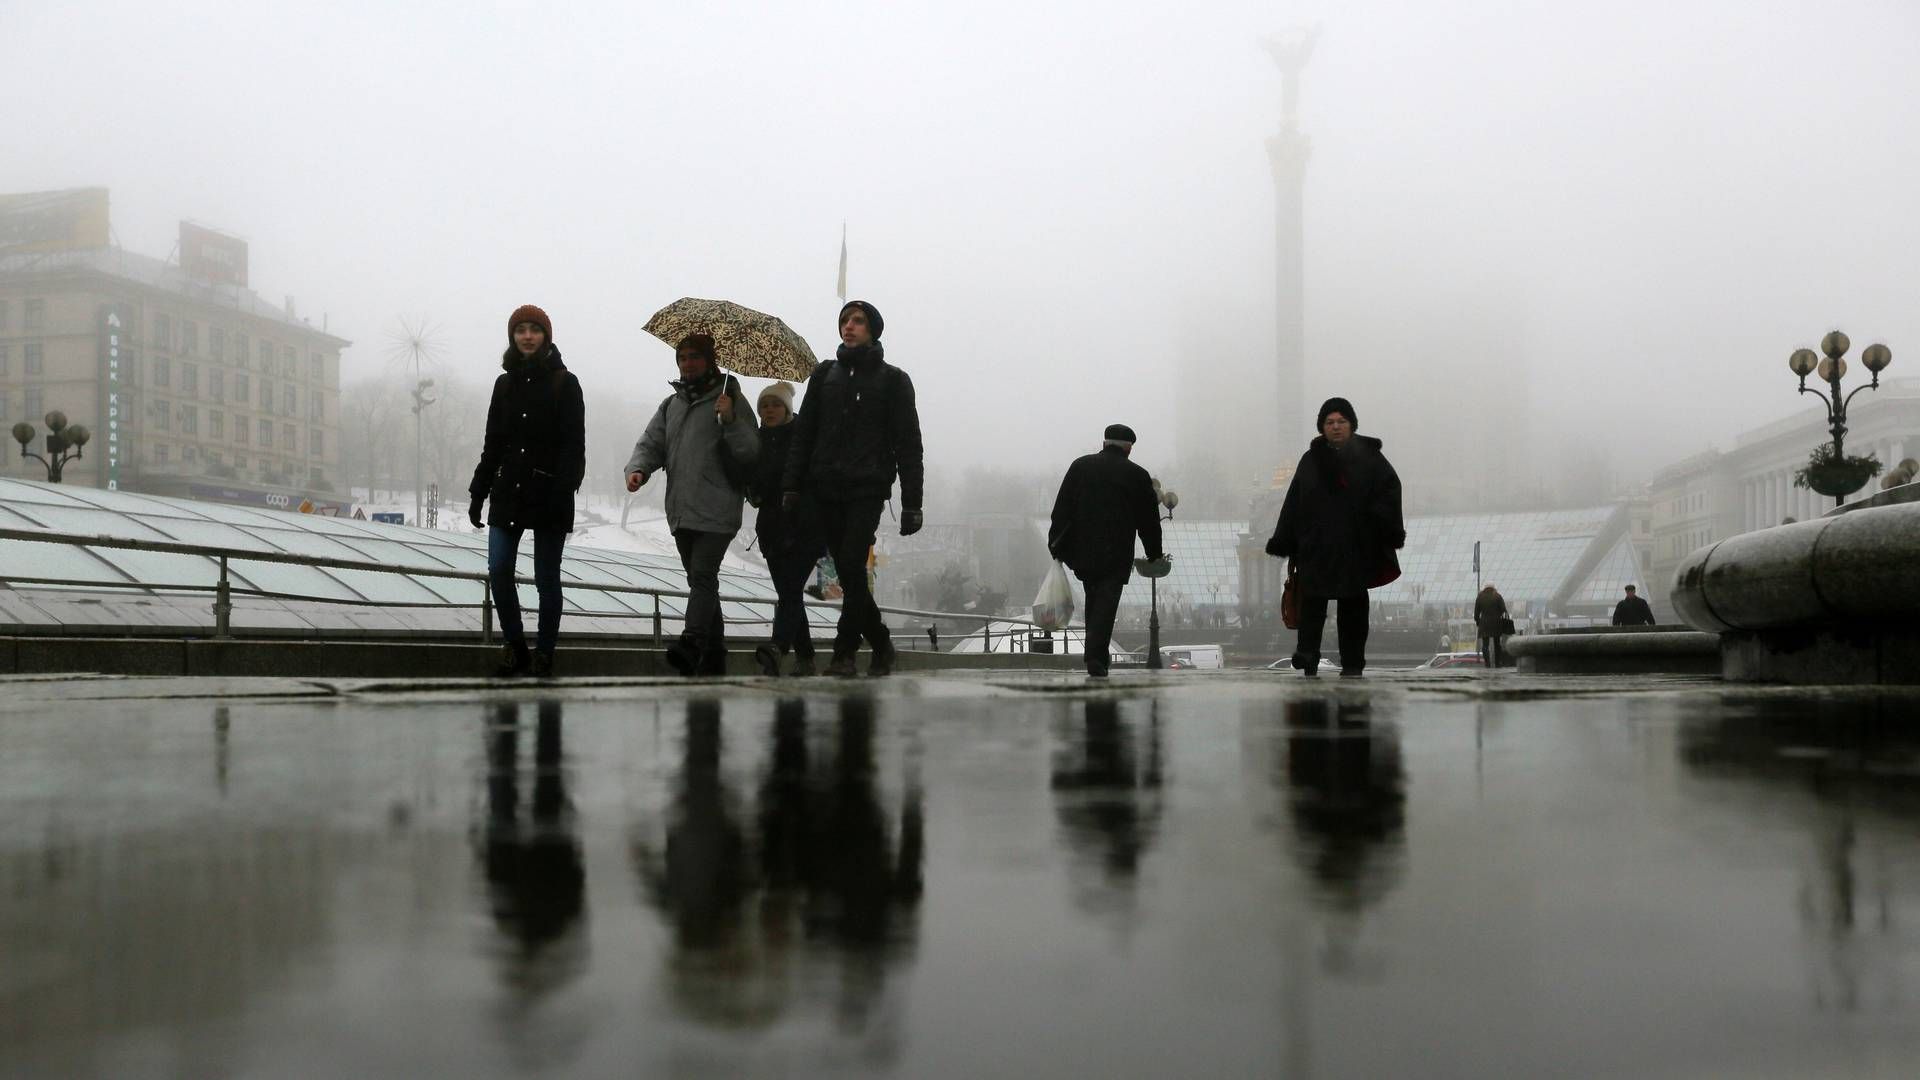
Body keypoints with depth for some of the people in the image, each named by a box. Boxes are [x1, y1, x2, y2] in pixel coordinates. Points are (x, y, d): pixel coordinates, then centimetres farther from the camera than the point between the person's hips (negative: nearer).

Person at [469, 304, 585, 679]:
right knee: (498, 569, -5)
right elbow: (493, 443, 15)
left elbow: (573, 444, -8)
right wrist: (478, 492, 11)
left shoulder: (564, 383, -1)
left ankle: (544, 654, 12)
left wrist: (563, 488, -19)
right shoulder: (505, 383, 12)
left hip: (548, 494, -4)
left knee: (546, 578, 1)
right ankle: (514, 645, 10)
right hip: (508, 490, 4)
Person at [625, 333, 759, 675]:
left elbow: (751, 452, -7)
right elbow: (651, 444, 14)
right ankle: (714, 654, 19)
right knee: (700, 580, 12)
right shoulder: (671, 405, 19)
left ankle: (691, 644, -29)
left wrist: (731, 420, -22)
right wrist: (638, 469, -6)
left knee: (702, 576, -19)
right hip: (681, 512, 7)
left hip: (716, 512, -7)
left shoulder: (730, 399, 0)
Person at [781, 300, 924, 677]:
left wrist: (911, 502, -3)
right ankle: (879, 642, 20)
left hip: (867, 490, -4)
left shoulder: (892, 380, 6)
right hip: (826, 490, 4)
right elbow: (804, 432, 13)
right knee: (848, 573, 4)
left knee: (851, 566, -15)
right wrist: (792, 485, 2)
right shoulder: (825, 375, 15)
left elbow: (908, 444, 3)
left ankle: (845, 651, -6)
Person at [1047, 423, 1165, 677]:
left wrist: (1055, 544, 7)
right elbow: (1149, 520, 7)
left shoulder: (1080, 466, 6)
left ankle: (1098, 655, 18)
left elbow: (1062, 508, 4)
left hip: (1081, 549, 3)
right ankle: (1095, 657, -12)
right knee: (1106, 602, -2)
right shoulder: (1138, 475, 1)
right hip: (1116, 554, -3)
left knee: (1093, 598, 16)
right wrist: (1155, 554, 17)